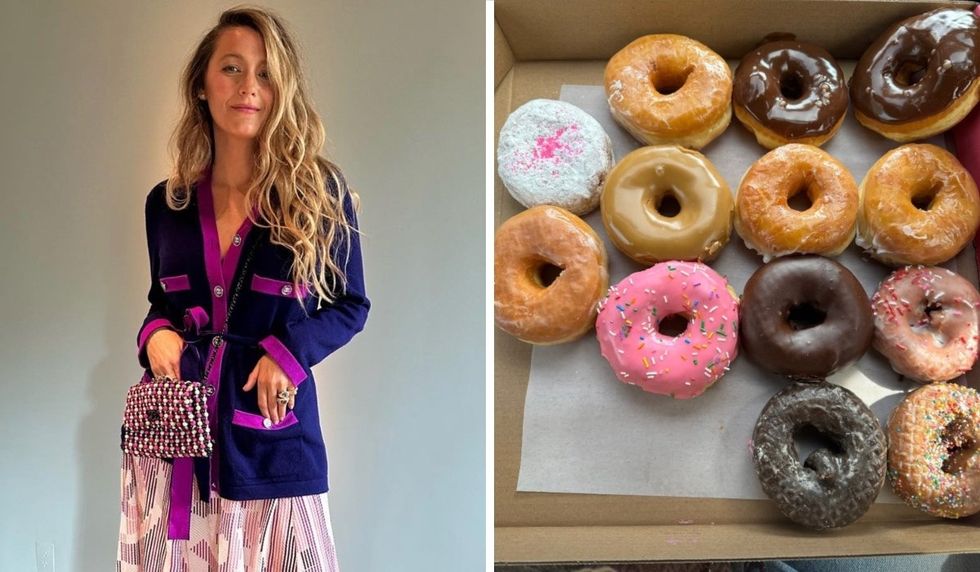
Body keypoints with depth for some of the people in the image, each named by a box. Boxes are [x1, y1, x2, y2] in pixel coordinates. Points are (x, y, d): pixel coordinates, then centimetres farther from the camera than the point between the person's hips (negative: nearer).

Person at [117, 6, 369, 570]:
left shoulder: (321, 193, -4)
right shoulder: (167, 202, 6)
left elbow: (351, 304, 2)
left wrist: (289, 352, -14)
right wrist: (156, 333, -4)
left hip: (270, 430, -3)